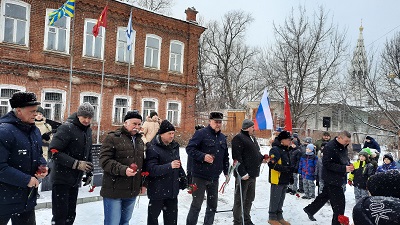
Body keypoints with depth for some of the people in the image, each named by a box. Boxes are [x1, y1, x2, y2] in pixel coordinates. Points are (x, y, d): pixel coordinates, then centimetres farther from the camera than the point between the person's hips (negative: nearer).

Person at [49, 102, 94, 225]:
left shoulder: (88, 130, 9)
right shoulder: (66, 128, -16)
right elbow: (54, 151, -22)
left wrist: (89, 171, 17)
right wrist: (76, 164, -24)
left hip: (76, 179, 7)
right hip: (62, 178, -7)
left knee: (71, 214, 15)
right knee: (60, 215, -2)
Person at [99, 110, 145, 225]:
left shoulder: (140, 140, 13)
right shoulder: (112, 138, -8)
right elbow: (104, 160, -16)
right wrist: (123, 170, -28)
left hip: (132, 191, 6)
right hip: (114, 190, -6)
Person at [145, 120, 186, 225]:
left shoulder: (174, 146, 7)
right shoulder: (153, 149, -16)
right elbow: (151, 169, -24)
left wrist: (183, 178, 18)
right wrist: (169, 166, -32)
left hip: (172, 189, 7)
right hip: (157, 190, -6)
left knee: (172, 216, 17)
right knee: (153, 214, 10)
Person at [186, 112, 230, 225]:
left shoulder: (223, 137, 13)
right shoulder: (201, 133, -8)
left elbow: (225, 157, 20)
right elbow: (190, 148, -14)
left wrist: (226, 172, 18)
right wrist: (203, 156, -24)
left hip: (214, 177, 7)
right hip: (200, 176, -6)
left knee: (212, 205, 14)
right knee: (196, 204, 0)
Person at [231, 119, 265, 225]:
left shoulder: (252, 138, 17)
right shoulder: (238, 138, -13)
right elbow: (237, 158, -19)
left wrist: (262, 158, 9)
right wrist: (242, 173, -23)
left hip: (253, 174, 9)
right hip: (244, 175, -9)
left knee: (249, 198, 17)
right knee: (240, 199, 0)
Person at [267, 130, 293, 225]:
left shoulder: (286, 151, 14)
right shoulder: (275, 150, -15)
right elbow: (272, 164, -26)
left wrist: (291, 176, 17)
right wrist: (286, 169, -26)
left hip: (284, 180, 9)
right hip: (277, 180, -9)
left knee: (281, 200, 17)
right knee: (275, 199, 2)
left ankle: (279, 217, 29)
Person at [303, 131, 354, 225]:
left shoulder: (343, 147, 8)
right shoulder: (330, 147, -22)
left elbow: (345, 159, 21)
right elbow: (327, 164, -25)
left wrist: (349, 165, -1)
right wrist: (344, 168, -28)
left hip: (338, 178, 10)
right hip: (332, 179, -10)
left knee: (325, 195, 23)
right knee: (339, 203, -5)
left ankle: (310, 210, 40)